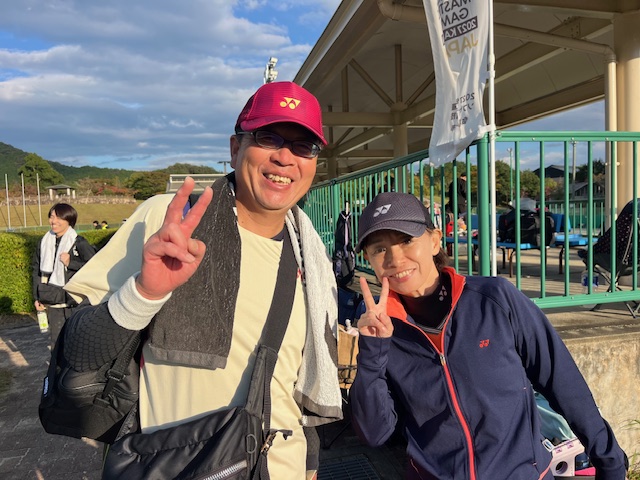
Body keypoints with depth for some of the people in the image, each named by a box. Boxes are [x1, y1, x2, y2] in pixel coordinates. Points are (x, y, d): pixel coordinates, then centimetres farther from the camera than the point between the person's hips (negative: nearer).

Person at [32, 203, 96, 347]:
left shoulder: (79, 243, -7)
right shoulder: (44, 243, 8)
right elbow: (36, 270, 15)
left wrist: (71, 262, -19)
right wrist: (37, 297, 12)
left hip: (75, 302, -4)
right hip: (53, 303, 5)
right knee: (56, 342, 11)